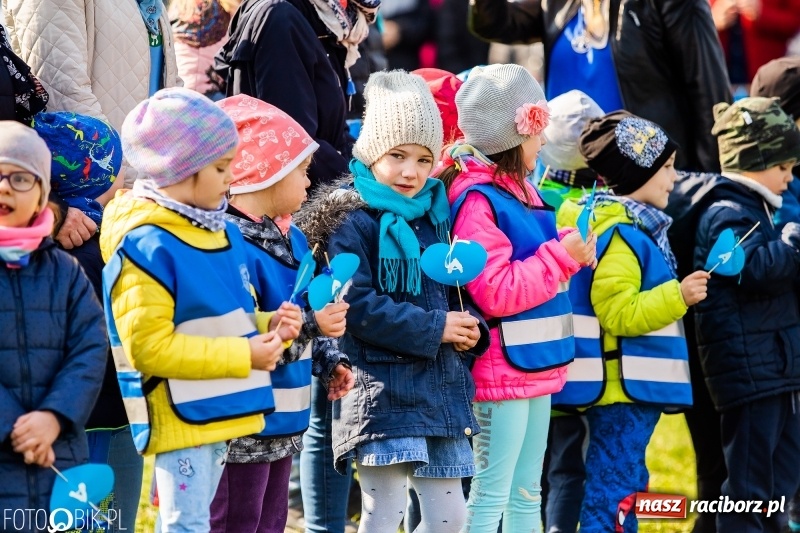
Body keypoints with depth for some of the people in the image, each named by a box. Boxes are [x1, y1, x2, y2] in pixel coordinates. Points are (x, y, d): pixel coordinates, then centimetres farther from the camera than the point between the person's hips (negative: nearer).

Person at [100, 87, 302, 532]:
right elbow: (148, 346, -21)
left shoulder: (224, 233, 11)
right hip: (179, 420, -9)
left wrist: (270, 328, 1)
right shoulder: (146, 247, -17)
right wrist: (244, 356, -18)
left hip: (221, 413, 9)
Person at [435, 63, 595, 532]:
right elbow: (496, 292, -23)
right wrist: (561, 256, -19)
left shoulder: (521, 189, 13)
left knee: (526, 494, 15)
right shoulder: (477, 200, -17)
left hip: (536, 365, 10)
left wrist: (572, 253, 8)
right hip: (502, 368, -10)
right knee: (491, 495, -6)